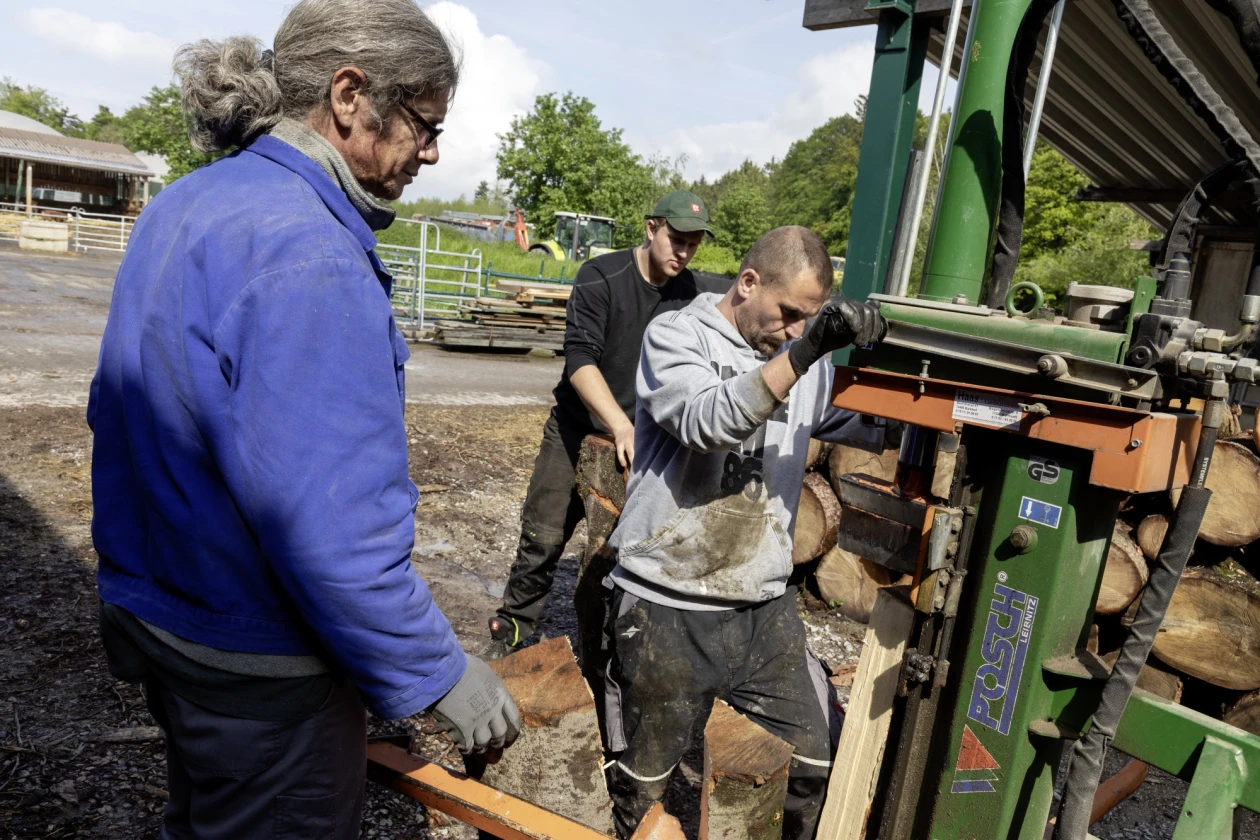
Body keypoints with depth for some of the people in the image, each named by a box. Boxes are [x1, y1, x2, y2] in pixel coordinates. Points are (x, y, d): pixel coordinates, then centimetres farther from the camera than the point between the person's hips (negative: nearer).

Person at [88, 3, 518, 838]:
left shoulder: (184, 206, 4)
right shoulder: (303, 248, -26)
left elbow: (122, 410, 13)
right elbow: (325, 520, -31)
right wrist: (437, 672, -18)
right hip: (259, 672, -8)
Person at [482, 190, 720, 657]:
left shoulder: (693, 294, -2)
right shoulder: (601, 277, -14)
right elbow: (580, 357, -24)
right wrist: (620, 426, -35)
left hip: (642, 437, 3)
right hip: (578, 429, -3)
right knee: (544, 536, -1)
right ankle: (511, 632, 18)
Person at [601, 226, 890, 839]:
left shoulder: (804, 361, 8)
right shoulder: (675, 335, -6)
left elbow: (881, 423, 8)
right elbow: (708, 421, -25)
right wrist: (802, 353, -33)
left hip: (767, 609, 5)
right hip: (667, 613, -4)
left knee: (812, 768, 12)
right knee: (638, 789, 12)